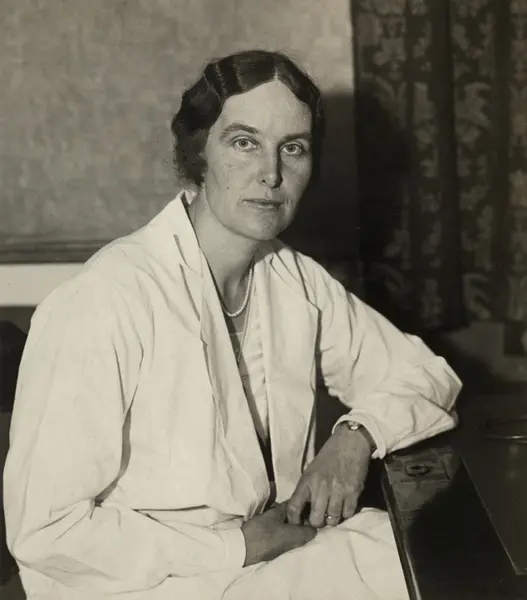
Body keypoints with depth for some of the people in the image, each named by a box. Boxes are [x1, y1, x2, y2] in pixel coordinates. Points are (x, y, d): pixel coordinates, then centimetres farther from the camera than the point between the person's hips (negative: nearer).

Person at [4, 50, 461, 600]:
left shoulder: (297, 281, 1)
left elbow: (423, 371, 11)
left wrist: (355, 437, -9)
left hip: (278, 551, 7)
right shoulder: (101, 304, -22)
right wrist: (236, 547, -18)